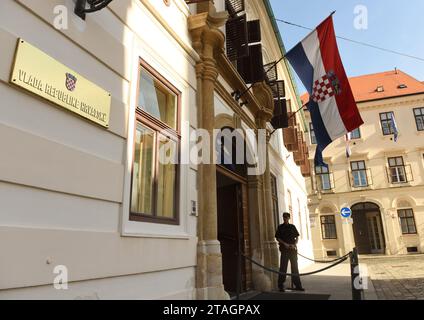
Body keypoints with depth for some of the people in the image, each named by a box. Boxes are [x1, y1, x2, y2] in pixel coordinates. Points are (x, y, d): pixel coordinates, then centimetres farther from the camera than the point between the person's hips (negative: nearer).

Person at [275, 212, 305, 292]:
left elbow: (297, 237, 12)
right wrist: (285, 244, -13)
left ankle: (297, 285, 17)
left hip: (293, 249, 3)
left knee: (295, 267, 9)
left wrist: (294, 244, -5)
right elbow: (277, 238, 0)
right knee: (283, 267, -3)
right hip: (284, 249, -3)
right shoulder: (280, 227, 3)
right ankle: (281, 285, 4)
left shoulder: (292, 227, 11)